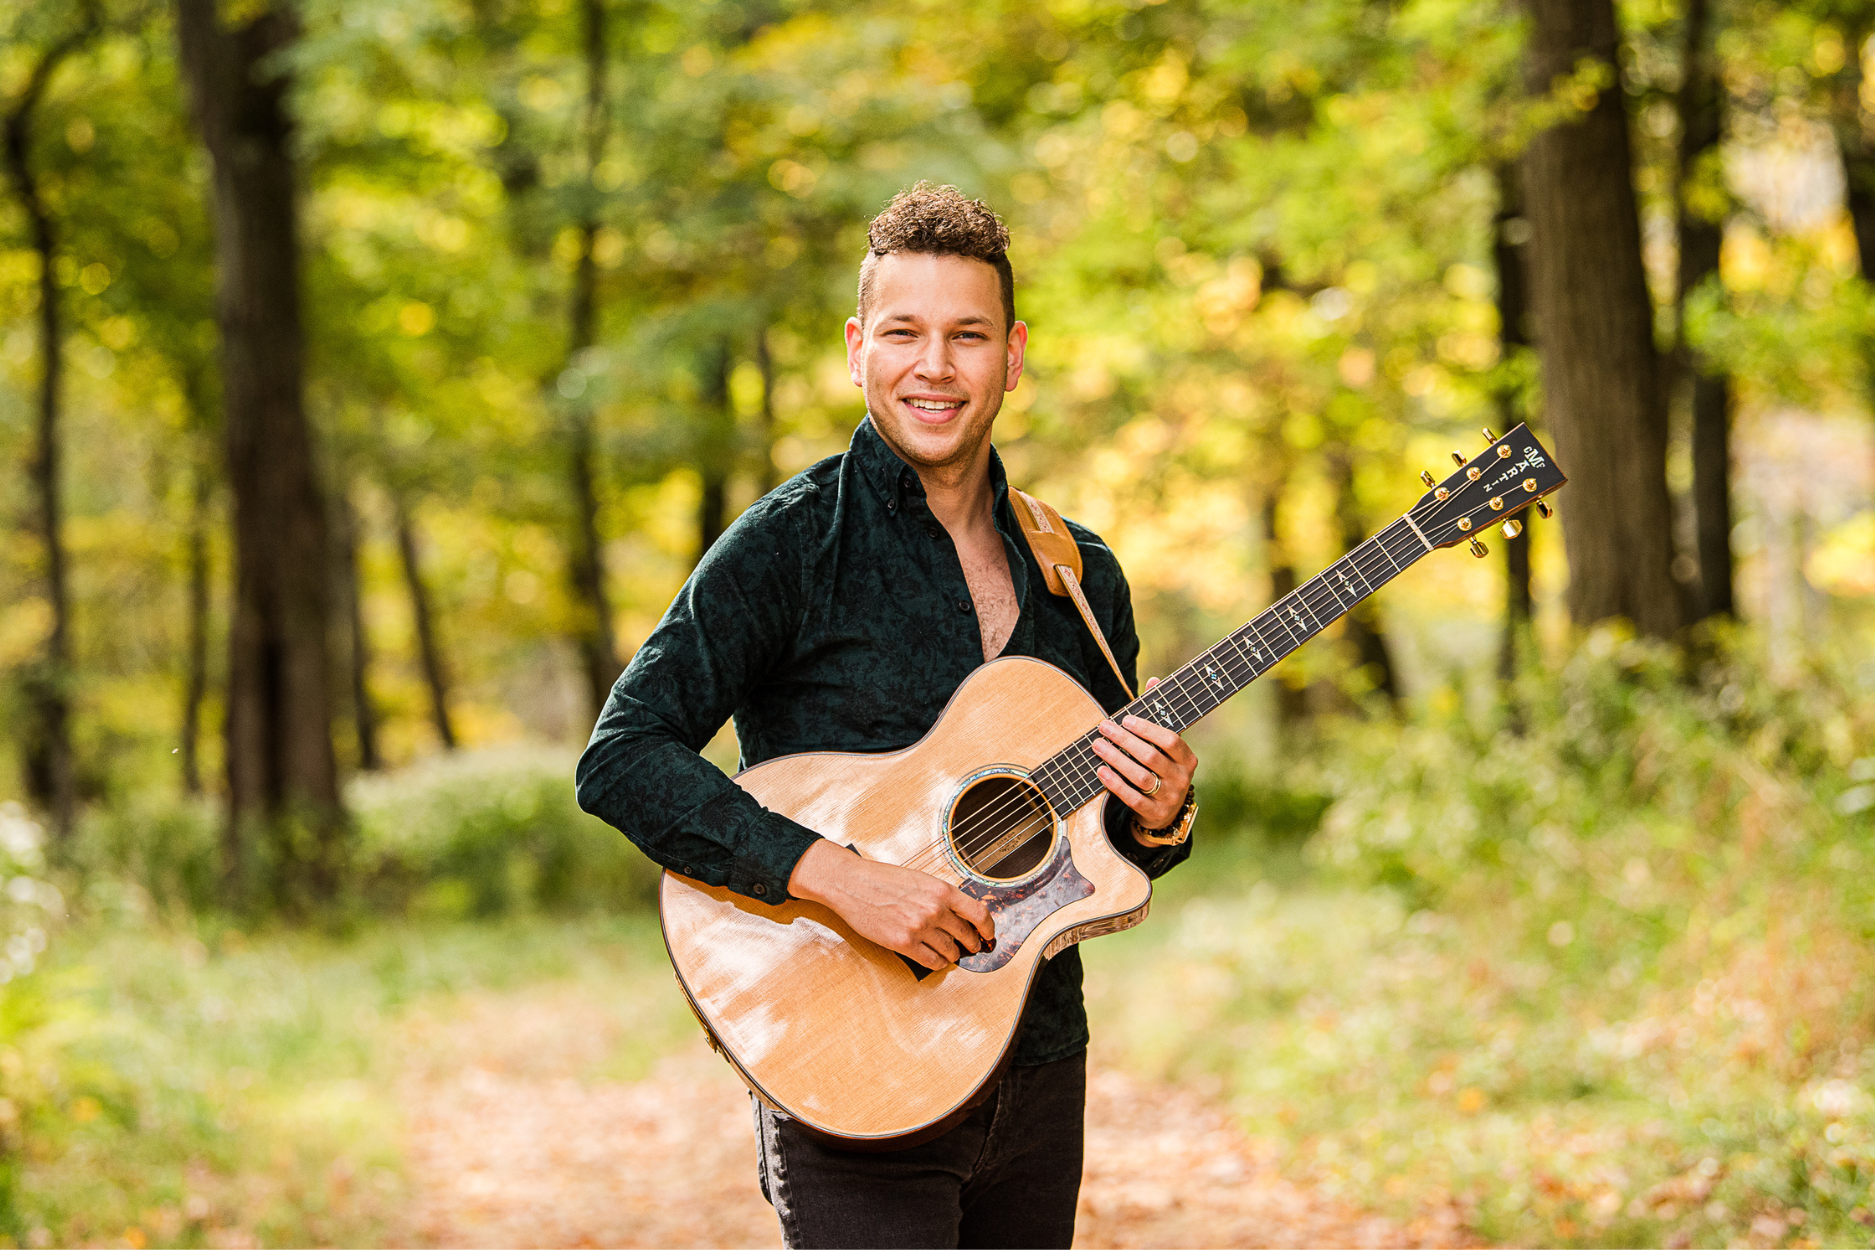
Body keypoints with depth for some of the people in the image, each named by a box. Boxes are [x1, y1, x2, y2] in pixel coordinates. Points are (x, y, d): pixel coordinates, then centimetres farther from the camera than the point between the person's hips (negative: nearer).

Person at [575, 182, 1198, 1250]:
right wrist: (838, 877, -24)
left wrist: (1157, 820, -6)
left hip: (1038, 1077, 6)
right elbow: (621, 758, -15)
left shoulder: (1081, 579, 10)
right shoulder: (794, 543, -7)